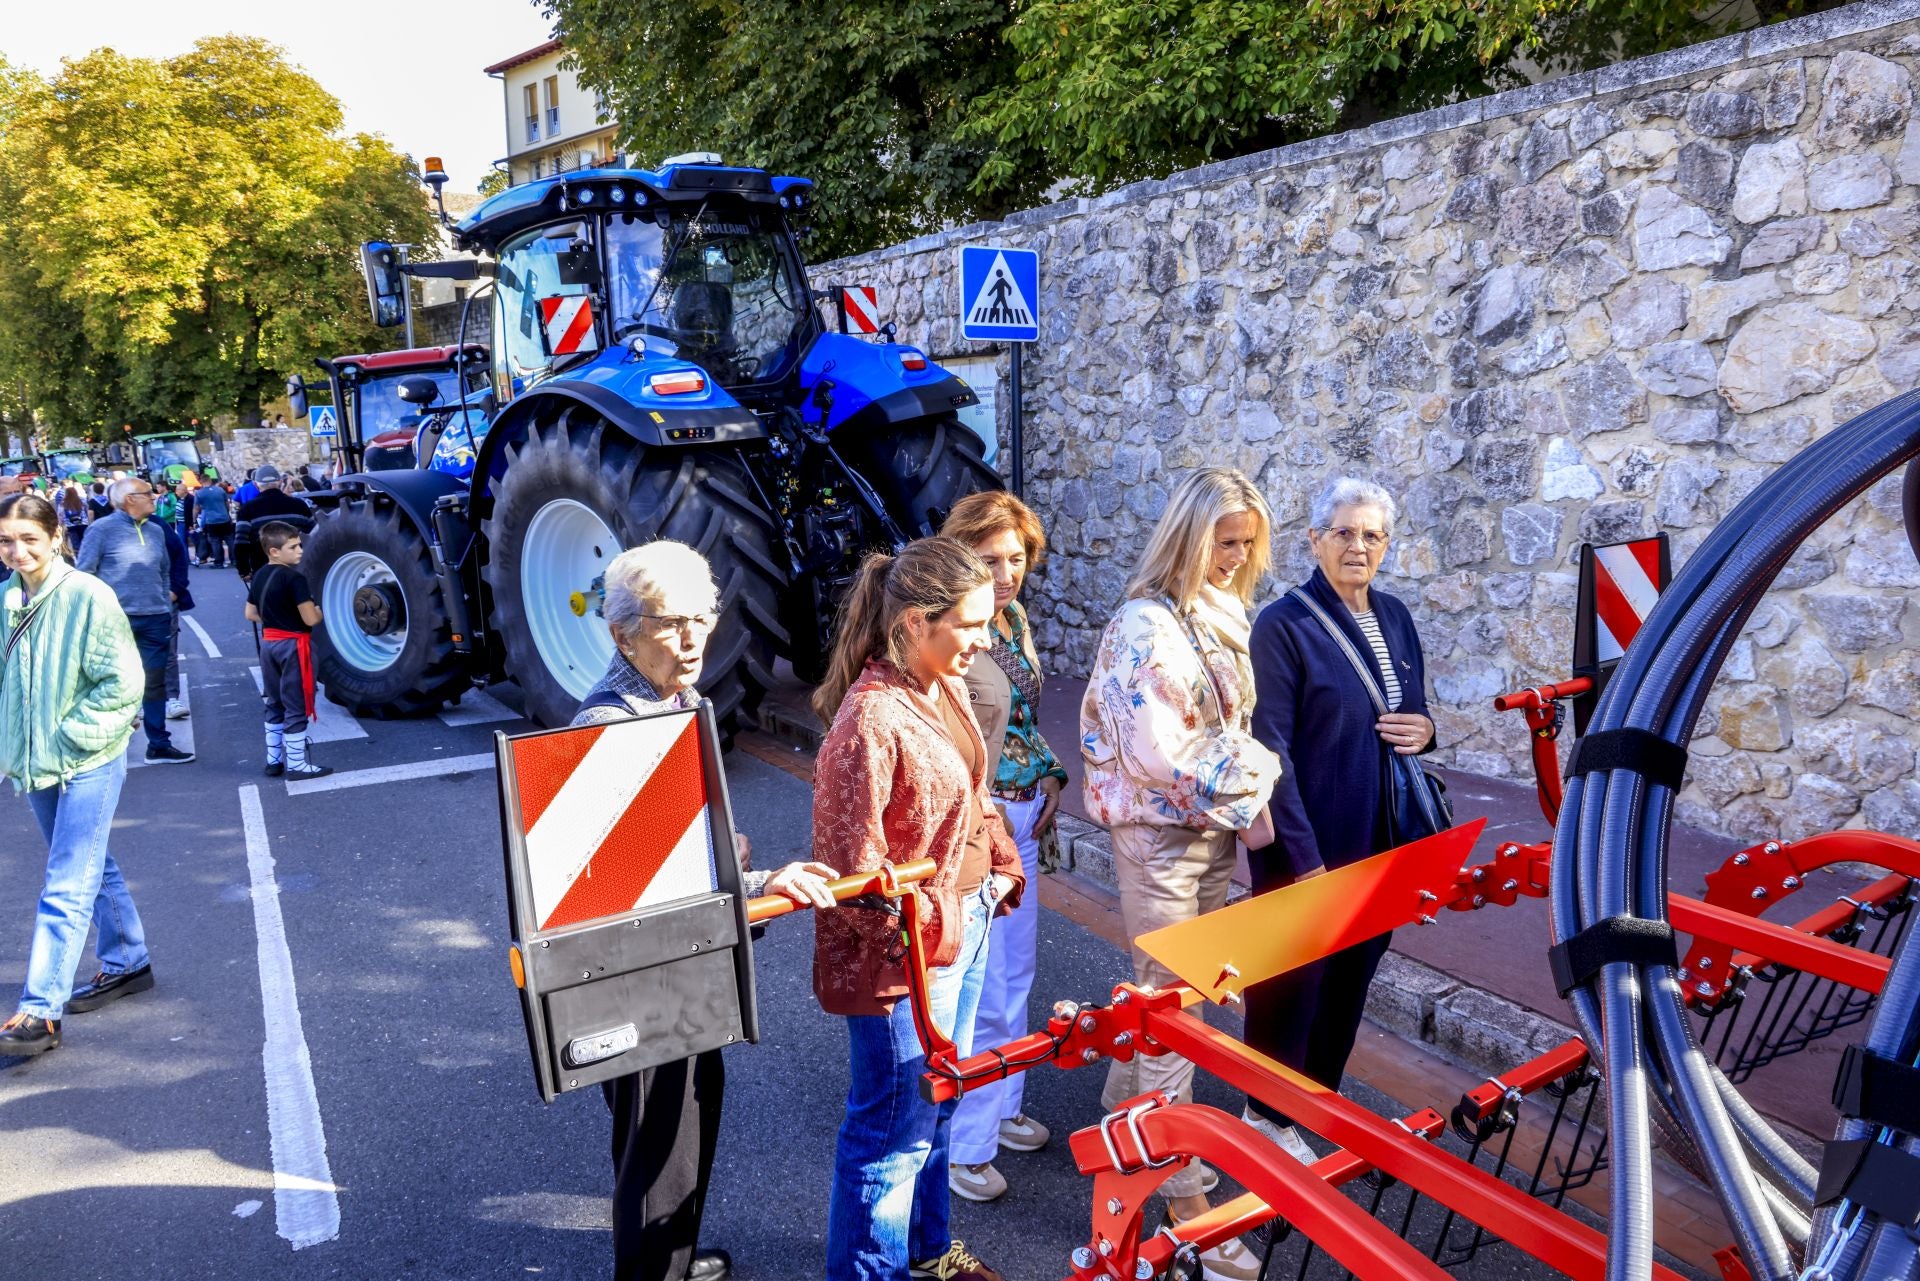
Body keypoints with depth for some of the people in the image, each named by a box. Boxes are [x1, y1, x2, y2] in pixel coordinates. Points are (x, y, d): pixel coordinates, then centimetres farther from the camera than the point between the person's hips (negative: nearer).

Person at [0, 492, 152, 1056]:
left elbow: (123, 683, -15)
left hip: (88, 762, -6)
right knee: (92, 868, 20)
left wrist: (69, 736, -16)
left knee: (66, 888, -6)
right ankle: (126, 963, 35)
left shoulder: (88, 596, -15)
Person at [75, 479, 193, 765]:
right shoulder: (102, 529, -7)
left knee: (155, 682, 10)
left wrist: (166, 608, 15)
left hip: (155, 619, 5)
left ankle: (159, 745, 17)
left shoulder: (155, 531, 11)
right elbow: (83, 572, -6)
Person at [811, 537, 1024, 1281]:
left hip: (967, 924, 9)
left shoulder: (947, 689, 2)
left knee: (937, 1107, 25)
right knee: (895, 1129, 7)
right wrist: (919, 934, -19)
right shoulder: (872, 718, -26)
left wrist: (1001, 871, 9)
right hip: (909, 950, -9)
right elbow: (850, 859, -23)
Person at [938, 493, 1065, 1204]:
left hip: (1021, 814, 9)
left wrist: (1050, 775, 9)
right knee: (981, 993, -1)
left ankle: (1000, 1108, 38)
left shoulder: (1014, 617, 7)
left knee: (1015, 975, 20)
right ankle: (960, 1145, 16)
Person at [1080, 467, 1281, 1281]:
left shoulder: (1220, 615, 8)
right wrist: (1253, 774, -14)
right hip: (1161, 832, -8)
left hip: (1215, 826, 8)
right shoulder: (1147, 626, -18)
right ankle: (1184, 1192, 10)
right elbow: (1158, 750, -22)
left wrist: (1247, 776, -2)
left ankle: (1125, 1112, 39)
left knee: (1170, 989, 18)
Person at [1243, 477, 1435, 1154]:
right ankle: (1269, 1113, 27)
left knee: (1353, 973, 18)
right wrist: (1303, 857, -20)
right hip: (1308, 841, -6)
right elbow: (1270, 748, -18)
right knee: (1292, 977, 7)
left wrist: (1424, 729, -6)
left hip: (1381, 840, 7)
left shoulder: (1394, 617, 6)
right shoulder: (1283, 625, -14)